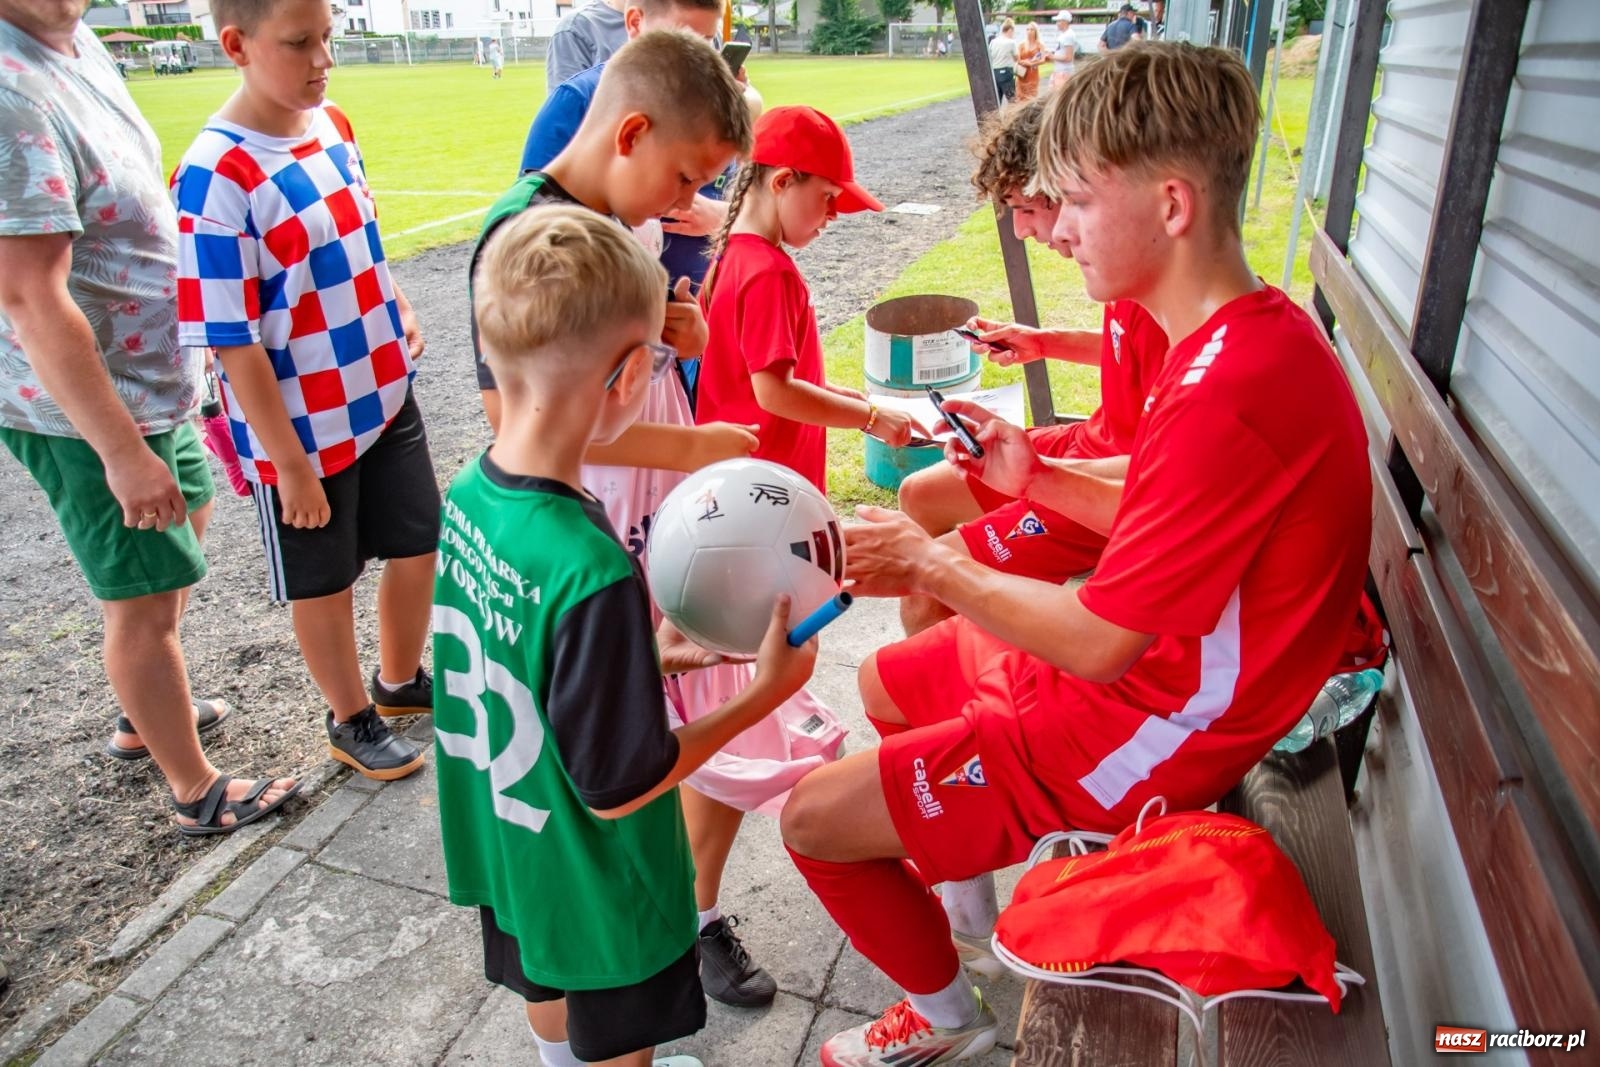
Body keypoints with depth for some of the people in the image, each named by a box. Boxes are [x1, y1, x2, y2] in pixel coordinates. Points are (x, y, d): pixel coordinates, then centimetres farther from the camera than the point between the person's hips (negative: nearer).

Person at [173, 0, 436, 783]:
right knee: (324, 583, 12)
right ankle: (351, 720, 35)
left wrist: (399, 314, 4)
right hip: (302, 428, -7)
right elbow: (233, 344, -19)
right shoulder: (216, 177, -21)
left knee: (419, 545, 18)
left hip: (384, 397, 7)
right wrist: (289, 463, -17)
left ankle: (402, 680, 42)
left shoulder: (333, 126, 1)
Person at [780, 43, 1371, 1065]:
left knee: (812, 819, -7)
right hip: (1141, 663, 10)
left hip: (1140, 727, -10)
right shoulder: (1255, 329, 1)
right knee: (885, 682, 23)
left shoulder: (1226, 395, -32)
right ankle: (965, 854, 41)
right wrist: (1038, 479, 0)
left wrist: (930, 568, -14)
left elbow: (1100, 640, -26)